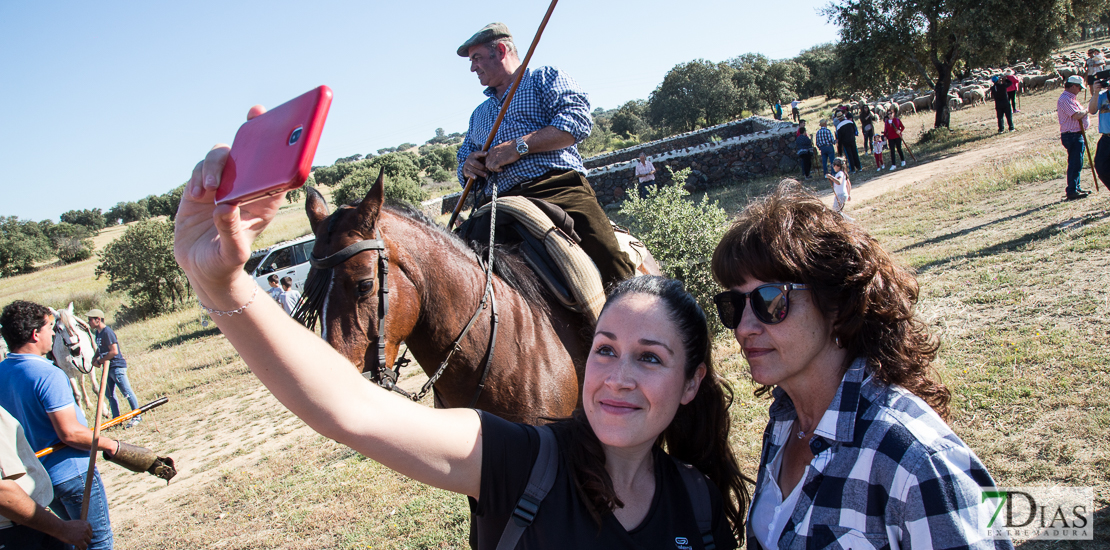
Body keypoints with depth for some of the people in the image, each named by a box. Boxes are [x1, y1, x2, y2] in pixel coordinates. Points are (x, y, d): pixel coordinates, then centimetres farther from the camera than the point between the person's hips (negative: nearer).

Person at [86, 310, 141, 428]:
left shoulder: (107, 332, -18)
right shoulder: (98, 333, 11)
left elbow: (114, 351, -23)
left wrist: (99, 361, -15)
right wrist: (95, 359, 3)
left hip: (117, 366, -10)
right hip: (108, 368, 10)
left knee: (127, 392, -3)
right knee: (109, 394, 13)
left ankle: (137, 417, 4)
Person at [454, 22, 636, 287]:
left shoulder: (544, 78, 15)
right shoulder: (479, 114, 35)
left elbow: (578, 119, -3)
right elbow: (464, 157, 35)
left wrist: (520, 146, -11)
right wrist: (468, 166, 8)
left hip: (559, 188, -5)